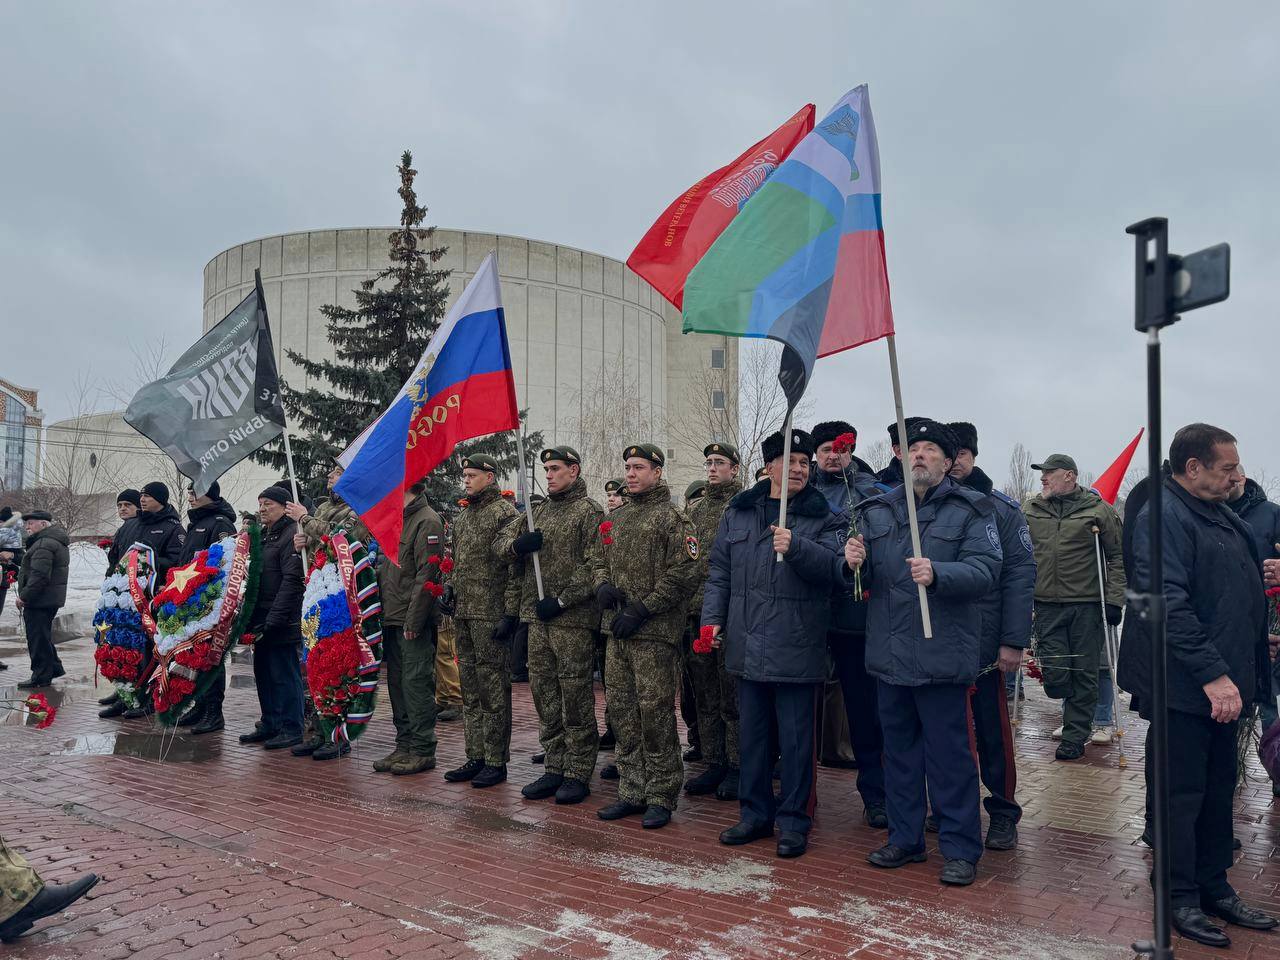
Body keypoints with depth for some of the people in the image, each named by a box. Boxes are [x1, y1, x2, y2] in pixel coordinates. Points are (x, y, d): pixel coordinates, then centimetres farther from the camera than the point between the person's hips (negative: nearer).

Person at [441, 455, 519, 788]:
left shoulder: (504, 513, -9)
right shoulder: (463, 517, 16)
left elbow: (516, 567, -14)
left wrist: (510, 613, -17)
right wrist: (448, 589, 11)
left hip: (491, 616, -8)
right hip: (462, 615, 8)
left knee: (493, 691, -1)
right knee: (470, 691, 13)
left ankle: (496, 762, 8)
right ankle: (475, 757, 22)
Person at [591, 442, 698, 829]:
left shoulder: (674, 518, -5)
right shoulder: (615, 519, 16)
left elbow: (681, 575, -12)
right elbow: (598, 559, 23)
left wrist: (643, 609, -15)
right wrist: (602, 584, 0)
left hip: (655, 632, -7)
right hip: (618, 632, 7)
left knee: (655, 712, -3)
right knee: (621, 711, 11)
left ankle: (661, 797, 10)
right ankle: (632, 792, 23)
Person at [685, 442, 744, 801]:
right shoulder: (696, 510, 17)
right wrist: (687, 605, 11)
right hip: (699, 612, 6)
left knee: (733, 694, 0)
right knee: (705, 694, 11)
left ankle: (737, 767, 11)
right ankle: (714, 764, 21)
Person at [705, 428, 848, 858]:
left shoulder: (825, 518, -1)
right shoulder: (738, 512, 10)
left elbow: (835, 567, -15)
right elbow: (719, 572, 14)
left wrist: (797, 546, -28)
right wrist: (713, 617, 5)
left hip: (796, 650, -4)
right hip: (748, 646, 4)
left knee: (796, 739, 4)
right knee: (752, 736, 15)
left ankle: (794, 822, 20)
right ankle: (755, 814, 30)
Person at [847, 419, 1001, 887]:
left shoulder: (971, 509, -2)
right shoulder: (876, 510, 12)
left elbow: (985, 572, -14)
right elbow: (862, 581, 15)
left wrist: (938, 574, -31)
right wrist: (855, 562, -8)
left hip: (940, 653, -5)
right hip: (888, 653, 5)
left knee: (949, 753, 3)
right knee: (899, 748, 15)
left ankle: (960, 848, 18)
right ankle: (905, 838, 29)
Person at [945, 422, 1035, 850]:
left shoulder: (1002, 508, -2)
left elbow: (1020, 574, -6)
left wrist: (1014, 641, -12)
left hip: (983, 639, -2)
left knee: (992, 730, 6)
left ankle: (1003, 813, 21)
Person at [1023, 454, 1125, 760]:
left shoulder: (1099, 509, -1)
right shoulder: (1030, 510, 8)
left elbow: (1118, 556, 2)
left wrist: (1114, 600, -4)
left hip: (1087, 605, -2)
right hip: (1047, 605, 2)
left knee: (1084, 673, 4)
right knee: (1054, 675, -2)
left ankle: (1075, 735, 17)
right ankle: (1076, 707, 32)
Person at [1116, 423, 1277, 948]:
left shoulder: (1221, 515, 14)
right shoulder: (1164, 516, -16)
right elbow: (1169, 604, -24)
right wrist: (1213, 674, -25)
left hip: (1223, 683, 9)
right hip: (1184, 686, -9)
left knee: (1219, 789, 18)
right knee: (1183, 794, 2)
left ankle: (1214, 887, 31)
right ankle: (1180, 899, 16)